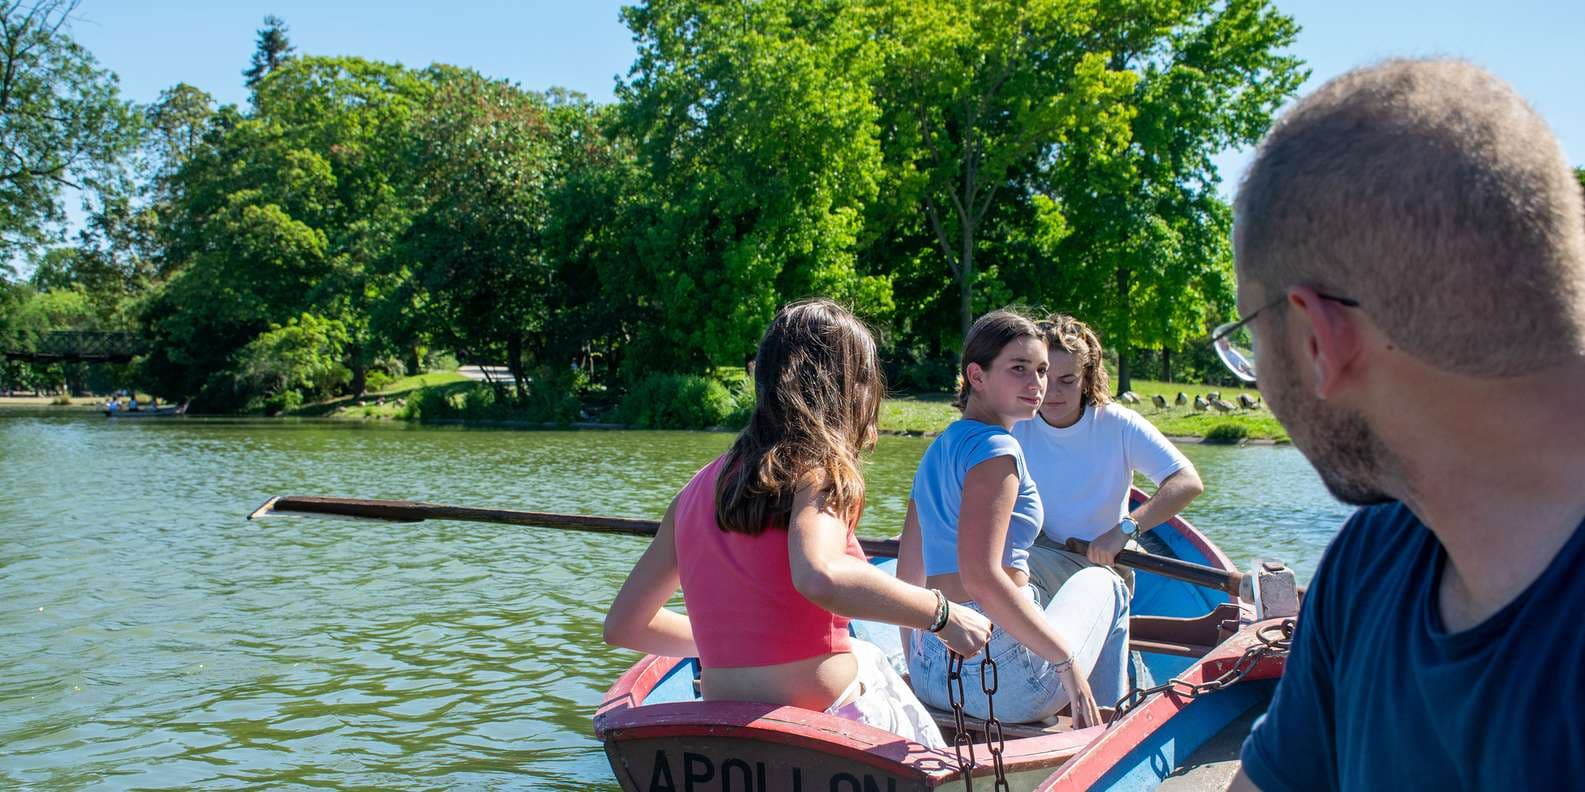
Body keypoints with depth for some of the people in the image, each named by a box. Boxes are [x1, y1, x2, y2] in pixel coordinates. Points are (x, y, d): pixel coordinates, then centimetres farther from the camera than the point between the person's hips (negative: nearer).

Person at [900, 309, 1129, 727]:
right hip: (1001, 680, -8)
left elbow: (907, 578, 15)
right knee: (1102, 582, 21)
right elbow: (981, 578, -23)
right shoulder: (995, 447, -13)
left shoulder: (938, 450, 13)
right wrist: (1068, 662, -17)